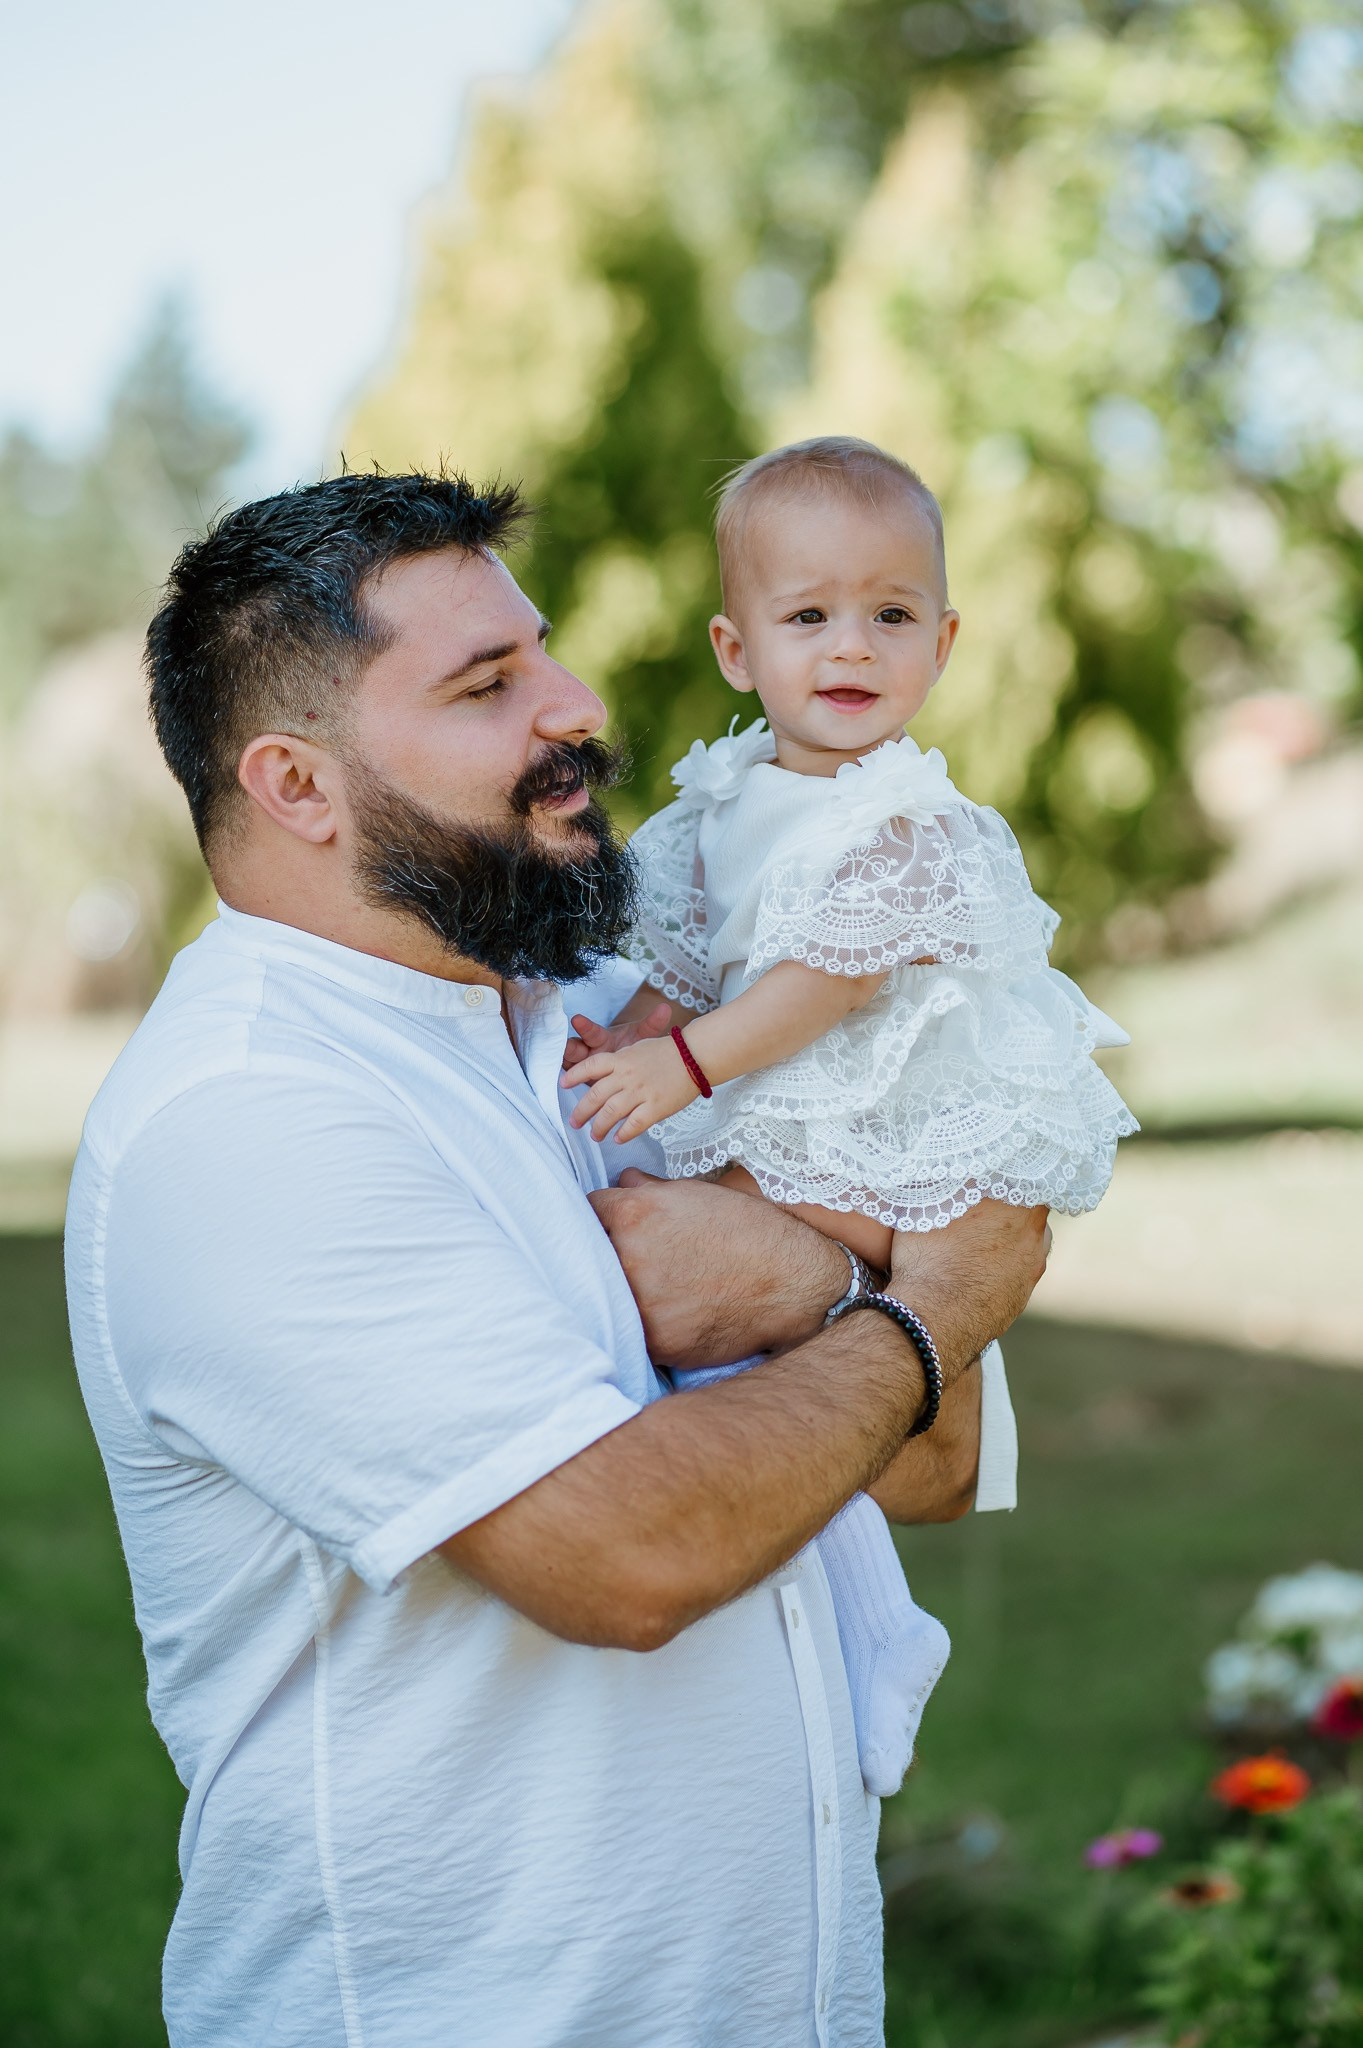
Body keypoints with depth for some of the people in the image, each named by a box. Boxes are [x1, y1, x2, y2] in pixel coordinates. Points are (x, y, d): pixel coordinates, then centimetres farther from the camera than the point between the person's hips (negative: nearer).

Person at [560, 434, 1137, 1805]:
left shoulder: (902, 819, -18)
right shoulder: (735, 791, 7)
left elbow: (836, 976, -22)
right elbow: (701, 946, 18)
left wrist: (686, 1065, -22)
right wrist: (633, 1031, 6)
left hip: (899, 1145, -9)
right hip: (771, 1116, 9)